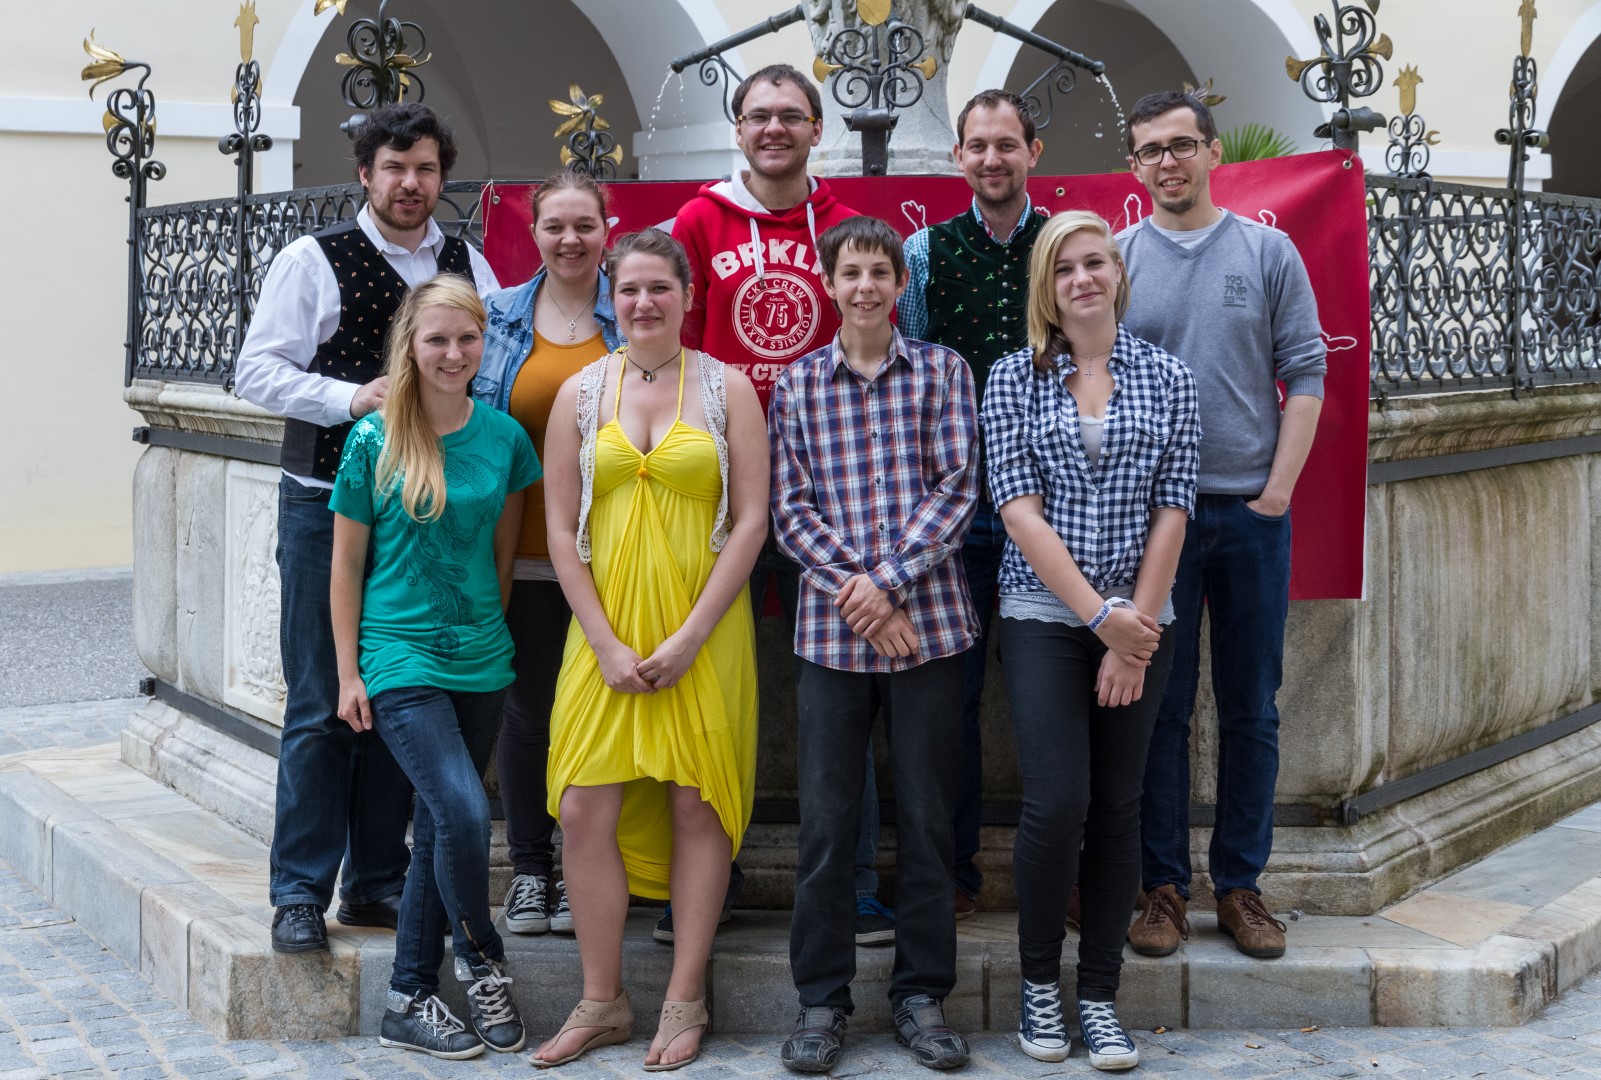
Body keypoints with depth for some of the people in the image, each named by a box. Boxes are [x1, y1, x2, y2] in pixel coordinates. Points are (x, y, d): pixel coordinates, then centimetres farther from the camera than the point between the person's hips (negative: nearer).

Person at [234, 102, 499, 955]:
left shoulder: (468, 266, 11)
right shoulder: (313, 261, -1)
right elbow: (257, 371, -5)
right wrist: (353, 397, -18)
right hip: (329, 506, -4)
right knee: (321, 707, -2)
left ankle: (377, 882, 21)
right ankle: (299, 893, 7)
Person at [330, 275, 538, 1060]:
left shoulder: (503, 436, 3)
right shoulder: (373, 439, -5)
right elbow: (346, 565, -1)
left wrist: (488, 628, 13)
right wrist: (349, 674, -2)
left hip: (479, 661, 4)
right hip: (399, 660, -4)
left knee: (439, 832, 9)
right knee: (463, 812, -18)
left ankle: (410, 1003, 20)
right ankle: (483, 963, 7)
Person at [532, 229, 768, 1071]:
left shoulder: (726, 389, 2)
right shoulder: (580, 393, 6)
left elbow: (751, 522, -3)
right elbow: (561, 531, 4)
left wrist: (690, 637, -10)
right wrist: (606, 644, -5)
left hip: (704, 630, -1)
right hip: (604, 631, 2)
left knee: (698, 806, 1)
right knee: (585, 811, -2)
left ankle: (685, 1003, 13)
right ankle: (601, 1003, 11)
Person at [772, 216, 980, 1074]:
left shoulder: (940, 371, 5)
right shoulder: (797, 384, 8)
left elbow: (956, 486, -3)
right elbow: (789, 510, 2)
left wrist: (887, 579, -13)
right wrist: (852, 591, -11)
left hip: (928, 623, 0)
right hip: (830, 627, 1)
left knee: (926, 816, 6)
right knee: (825, 819, 4)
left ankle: (921, 994, 18)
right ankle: (821, 998, 15)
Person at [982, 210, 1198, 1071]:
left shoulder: (1168, 380, 5)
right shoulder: (1015, 377, 1)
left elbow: (1172, 512, 1)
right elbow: (1018, 508, -7)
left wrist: (1137, 630, -7)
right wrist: (1099, 614, -14)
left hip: (1139, 622, 2)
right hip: (1044, 614, -2)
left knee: (1117, 807, 5)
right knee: (1056, 801, -10)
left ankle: (1100, 997, 17)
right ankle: (1039, 983, 11)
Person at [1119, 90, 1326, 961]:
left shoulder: (1268, 251, 5)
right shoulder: (1114, 260, 4)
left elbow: (1305, 374, 2)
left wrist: (1279, 488, -6)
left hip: (1252, 509, 1)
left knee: (1251, 711, 6)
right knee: (1160, 708, 4)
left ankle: (1240, 885, 17)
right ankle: (1164, 886, 13)